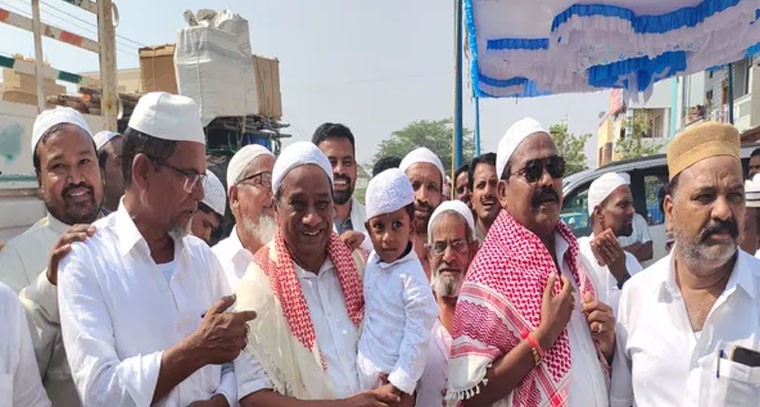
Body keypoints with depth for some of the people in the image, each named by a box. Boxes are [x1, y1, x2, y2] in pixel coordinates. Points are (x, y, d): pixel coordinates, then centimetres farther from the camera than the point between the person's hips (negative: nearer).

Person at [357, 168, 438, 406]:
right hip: (364, 378, 6)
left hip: (393, 383, -6)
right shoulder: (372, 261, -3)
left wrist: (400, 387, -15)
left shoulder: (412, 276, -21)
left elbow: (417, 340, -19)